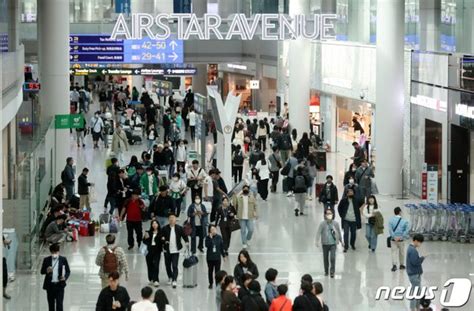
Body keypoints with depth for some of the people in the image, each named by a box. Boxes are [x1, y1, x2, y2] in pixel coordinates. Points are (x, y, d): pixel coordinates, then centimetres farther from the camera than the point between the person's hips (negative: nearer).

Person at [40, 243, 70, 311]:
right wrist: (47, 271, -18)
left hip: (59, 285, -2)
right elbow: (42, 272, 5)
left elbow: (68, 271, 4)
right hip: (50, 285, 2)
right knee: (51, 305, 10)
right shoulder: (46, 260, 2)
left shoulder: (63, 260, -1)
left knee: (59, 304, -7)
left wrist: (65, 277, -16)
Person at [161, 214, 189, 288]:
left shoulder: (179, 228, -2)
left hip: (175, 250, -2)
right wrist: (164, 241, -18)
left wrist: (187, 242, -13)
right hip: (167, 250, 2)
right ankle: (170, 277, 36)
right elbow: (161, 238, 1)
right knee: (168, 265, 14)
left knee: (175, 266, -9)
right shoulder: (165, 228, -2)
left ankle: (174, 280, -8)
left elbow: (184, 236, 4)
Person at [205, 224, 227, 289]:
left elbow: (222, 247, 5)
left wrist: (224, 255, 8)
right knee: (210, 271, 11)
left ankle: (218, 283, 11)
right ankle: (211, 283, 24)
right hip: (210, 257, 0)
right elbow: (207, 245, -21)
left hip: (217, 257, 0)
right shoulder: (208, 238, -6)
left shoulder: (219, 237, -2)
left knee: (217, 271, 2)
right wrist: (210, 238, -25)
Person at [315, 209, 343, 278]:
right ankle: (326, 271, 32)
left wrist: (341, 241, 18)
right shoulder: (323, 223, -11)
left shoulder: (335, 223, -6)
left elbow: (339, 232, 8)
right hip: (325, 244, 0)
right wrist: (317, 242, -28)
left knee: (332, 258, -13)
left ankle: (332, 272, 0)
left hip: (333, 244, 0)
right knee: (326, 258, 13)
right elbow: (318, 233, -15)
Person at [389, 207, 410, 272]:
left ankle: (394, 265, -16)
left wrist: (394, 237, -12)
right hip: (401, 239, 0)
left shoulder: (391, 220, -5)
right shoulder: (404, 220, -5)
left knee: (394, 252, 2)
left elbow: (390, 230, -12)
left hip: (393, 239, 0)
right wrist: (402, 237, -10)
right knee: (401, 252, 17)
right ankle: (401, 265, 30)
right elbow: (407, 230, -12)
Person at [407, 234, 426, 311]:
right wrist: (422, 258, -14)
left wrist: (420, 258, 3)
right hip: (414, 274, -11)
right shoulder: (413, 250, -22)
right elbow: (415, 262, -26)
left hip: (416, 273, 11)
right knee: (414, 293, -3)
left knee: (418, 291, 18)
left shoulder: (411, 248, 11)